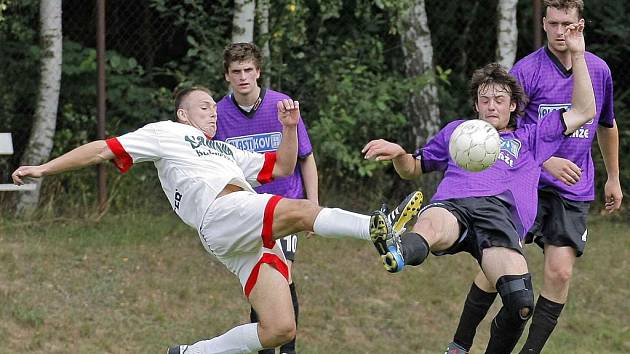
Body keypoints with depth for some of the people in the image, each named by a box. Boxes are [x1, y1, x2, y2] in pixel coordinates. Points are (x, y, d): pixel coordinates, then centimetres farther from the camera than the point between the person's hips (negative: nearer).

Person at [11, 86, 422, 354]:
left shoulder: (226, 151, 40)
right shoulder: (166, 133, 22)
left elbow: (281, 167, 39)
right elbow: (104, 150, 19)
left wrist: (290, 127, 23)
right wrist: (45, 168, 15)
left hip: (259, 239, 7)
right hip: (221, 215, -7)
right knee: (301, 210, -32)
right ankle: (379, 228, -51)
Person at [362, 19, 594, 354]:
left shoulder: (529, 138, 36)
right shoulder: (456, 131, 39)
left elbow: (584, 111, 31)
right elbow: (413, 168, 43)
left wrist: (577, 54, 26)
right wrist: (398, 153, 17)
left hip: (501, 211, 0)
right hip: (451, 205, 0)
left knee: (520, 304, -28)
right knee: (431, 223, -43)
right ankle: (396, 253, -78)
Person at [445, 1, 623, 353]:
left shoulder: (599, 70, 6)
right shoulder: (527, 70, -8)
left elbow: (607, 125, 23)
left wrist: (614, 178, 27)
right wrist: (547, 161, -20)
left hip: (574, 192, 3)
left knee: (559, 272, -6)